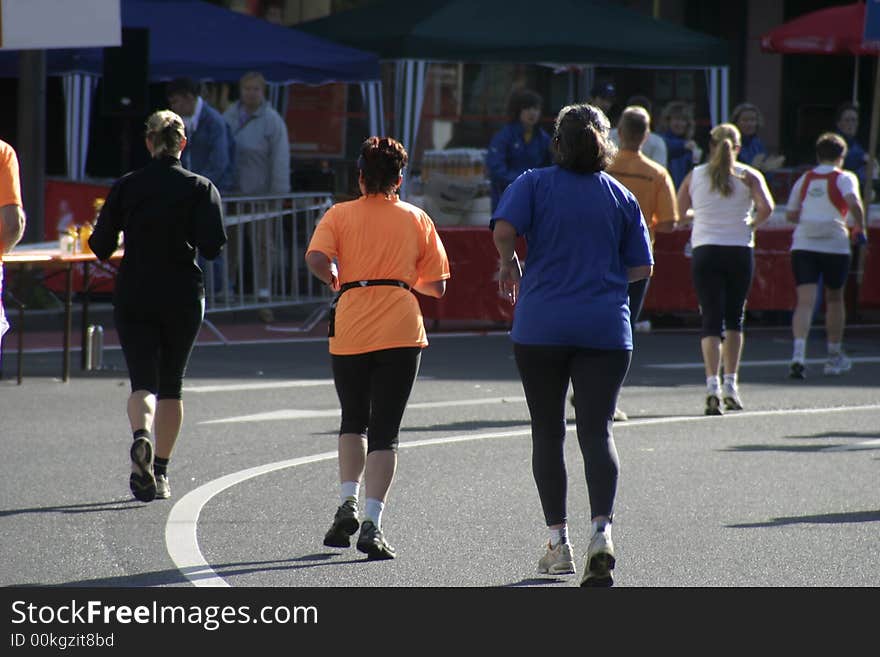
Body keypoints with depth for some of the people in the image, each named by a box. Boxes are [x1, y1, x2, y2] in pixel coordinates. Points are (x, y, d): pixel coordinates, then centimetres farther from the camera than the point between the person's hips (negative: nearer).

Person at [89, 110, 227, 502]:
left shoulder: (126, 187, 0)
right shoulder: (200, 188, -2)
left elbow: (101, 247, -1)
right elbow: (212, 248, -12)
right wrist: (184, 241, 10)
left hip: (133, 297, 0)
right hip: (183, 298, 0)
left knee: (142, 381, -2)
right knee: (171, 384, 13)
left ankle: (141, 435, -34)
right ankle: (160, 472, 13)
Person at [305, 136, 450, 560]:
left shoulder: (339, 215, 7)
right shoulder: (416, 220, 10)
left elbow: (316, 260, -11)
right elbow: (437, 286, 8)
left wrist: (339, 282, 9)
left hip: (350, 332, 1)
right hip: (401, 334, -1)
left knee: (353, 421, 21)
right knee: (384, 430, 0)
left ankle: (348, 503, 6)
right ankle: (372, 523, -11)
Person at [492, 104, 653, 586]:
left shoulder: (534, 184, 0)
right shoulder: (621, 196, 7)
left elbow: (503, 229, -16)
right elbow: (642, 267, 8)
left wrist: (509, 264, 3)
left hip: (541, 326, -1)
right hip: (606, 329, 1)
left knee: (547, 433, 10)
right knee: (597, 431, -3)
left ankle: (558, 542, 12)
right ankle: (602, 531, -24)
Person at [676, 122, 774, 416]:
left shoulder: (694, 176, 5)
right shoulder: (749, 176, 2)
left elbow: (679, 214, 7)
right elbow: (766, 207, -13)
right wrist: (751, 223, 6)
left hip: (705, 251, 0)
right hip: (740, 250, 0)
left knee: (712, 320, -4)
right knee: (735, 318, 16)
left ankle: (713, 384, -21)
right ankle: (731, 385, 15)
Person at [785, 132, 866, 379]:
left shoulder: (804, 179, 14)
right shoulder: (844, 178, 2)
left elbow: (790, 214, 16)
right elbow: (854, 203, -17)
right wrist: (859, 228, -3)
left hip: (803, 245, 2)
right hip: (834, 245, -2)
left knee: (805, 301, -7)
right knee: (834, 299, 16)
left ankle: (798, 354, -27)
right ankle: (835, 357, 26)